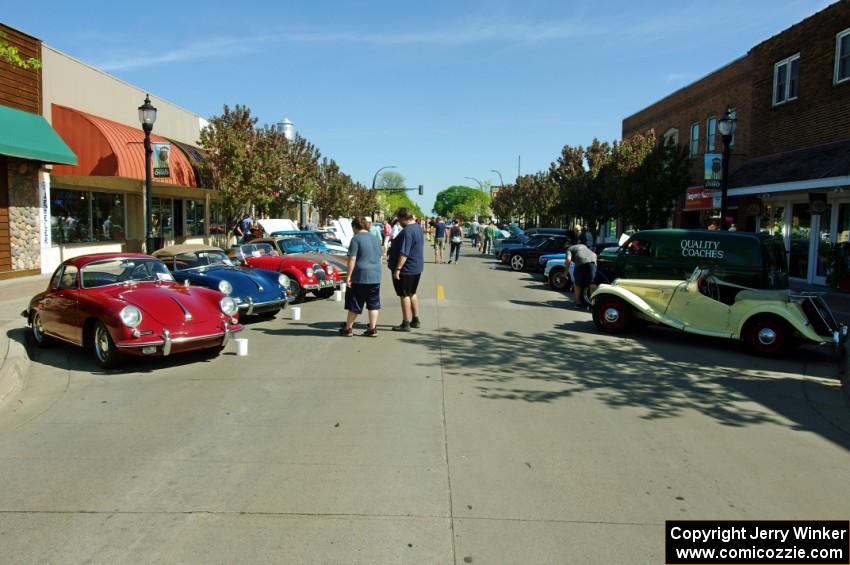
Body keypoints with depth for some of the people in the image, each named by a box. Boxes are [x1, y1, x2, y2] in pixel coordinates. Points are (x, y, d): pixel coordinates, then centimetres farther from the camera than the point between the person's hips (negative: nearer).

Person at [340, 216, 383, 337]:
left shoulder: (356, 238, -9)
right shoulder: (376, 239, 11)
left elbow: (352, 259, -14)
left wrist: (348, 276, -11)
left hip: (360, 276, -6)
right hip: (375, 277, 6)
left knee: (354, 304, 4)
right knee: (373, 303, 9)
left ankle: (348, 328, 14)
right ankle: (372, 329, 9)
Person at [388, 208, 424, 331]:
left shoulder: (407, 231, -22)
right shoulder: (418, 228, 10)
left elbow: (404, 253, -27)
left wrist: (397, 269, -25)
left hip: (406, 269, -10)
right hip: (417, 267, 10)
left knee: (404, 295, -1)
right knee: (412, 294, 20)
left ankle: (406, 323, 5)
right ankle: (415, 320, 26)